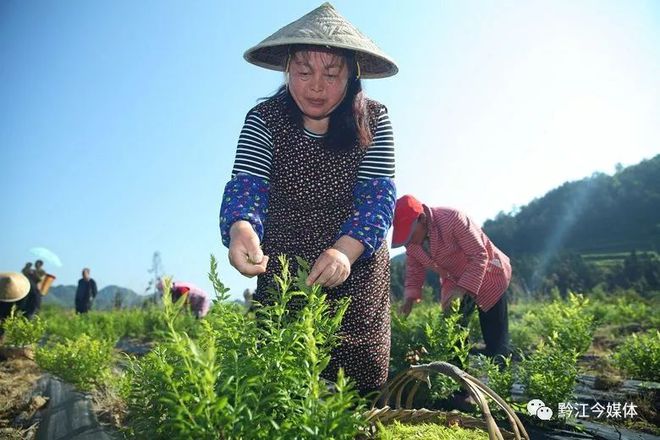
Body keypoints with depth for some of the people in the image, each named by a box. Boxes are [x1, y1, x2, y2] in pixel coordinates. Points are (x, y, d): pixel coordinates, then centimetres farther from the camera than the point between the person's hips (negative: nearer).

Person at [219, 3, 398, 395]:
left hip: (358, 278, 0)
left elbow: (379, 195, -16)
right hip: (281, 277, 1)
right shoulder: (264, 120, -7)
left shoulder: (373, 121, -7)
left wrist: (345, 248, -34)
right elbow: (246, 186, -17)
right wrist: (240, 229, -40)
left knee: (363, 389, 8)